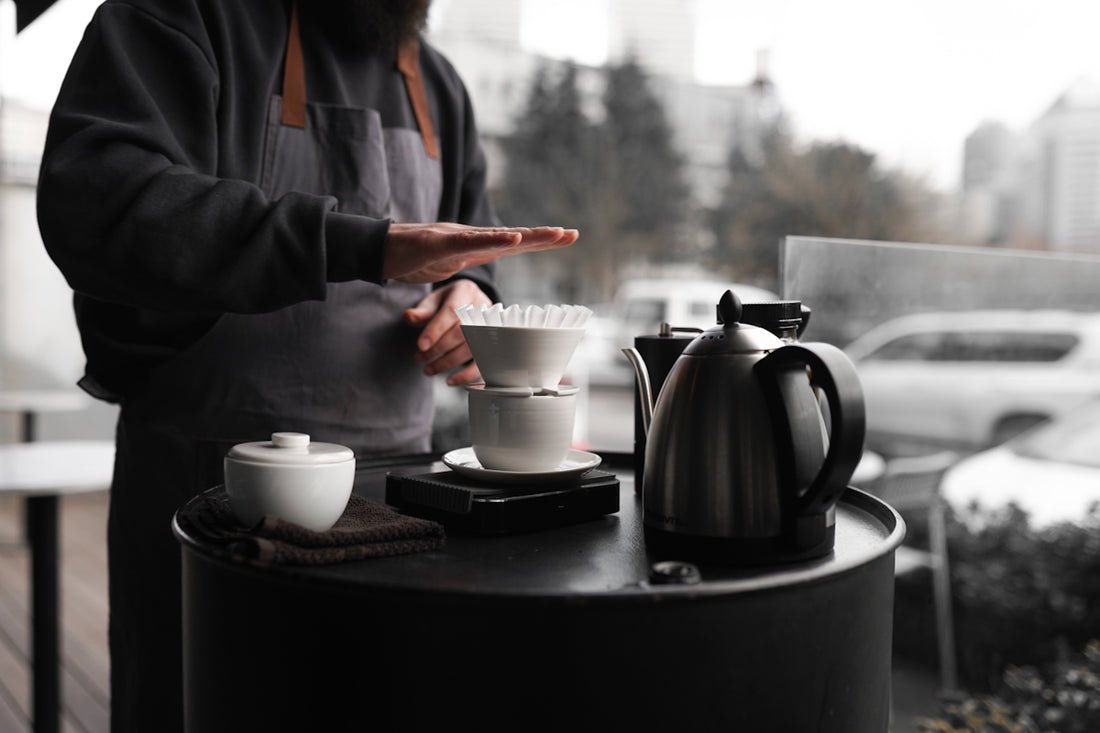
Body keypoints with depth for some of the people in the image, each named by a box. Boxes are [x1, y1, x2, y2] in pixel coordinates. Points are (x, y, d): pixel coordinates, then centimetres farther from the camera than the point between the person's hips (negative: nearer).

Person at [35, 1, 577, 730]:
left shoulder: (438, 86, 14)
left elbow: (474, 257, 24)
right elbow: (96, 204, -22)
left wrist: (471, 295, -2)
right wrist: (371, 245, -30)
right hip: (209, 476, -5)